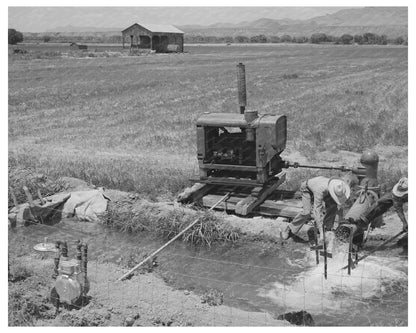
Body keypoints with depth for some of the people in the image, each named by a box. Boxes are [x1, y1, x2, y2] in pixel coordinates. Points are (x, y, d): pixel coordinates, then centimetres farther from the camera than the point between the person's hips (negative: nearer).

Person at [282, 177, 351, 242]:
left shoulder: (340, 187, -31)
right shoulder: (320, 189, -47)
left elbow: (340, 203, -10)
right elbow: (317, 210, -47)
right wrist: (321, 232, -48)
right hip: (307, 189, -5)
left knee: (333, 208, -15)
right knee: (307, 212, -24)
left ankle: (327, 229, 2)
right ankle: (290, 229, -6)